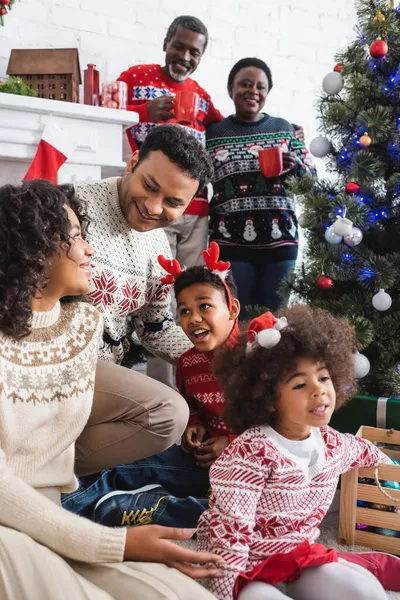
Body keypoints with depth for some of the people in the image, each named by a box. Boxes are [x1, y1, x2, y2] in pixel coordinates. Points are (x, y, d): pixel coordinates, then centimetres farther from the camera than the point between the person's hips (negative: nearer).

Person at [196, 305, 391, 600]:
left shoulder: (333, 443, 0)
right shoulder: (253, 451, -25)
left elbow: (365, 451, 25)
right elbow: (229, 525, -26)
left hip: (302, 559, 7)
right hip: (249, 568, -6)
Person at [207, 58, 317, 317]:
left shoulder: (284, 128, 10)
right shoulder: (214, 133, 6)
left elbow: (312, 176, 13)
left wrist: (294, 166, -9)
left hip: (280, 239, 2)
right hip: (231, 242, -1)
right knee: (237, 319, 0)